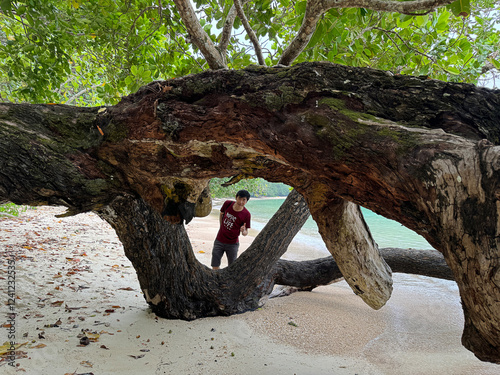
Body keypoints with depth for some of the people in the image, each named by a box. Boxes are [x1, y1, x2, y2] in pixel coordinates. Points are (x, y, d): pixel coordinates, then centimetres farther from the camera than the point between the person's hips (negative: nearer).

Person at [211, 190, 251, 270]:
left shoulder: (246, 215, -17)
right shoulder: (227, 204, -10)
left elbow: (246, 232, -9)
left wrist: (243, 231, -33)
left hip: (232, 244, -2)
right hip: (219, 241, 3)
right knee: (215, 265, 6)